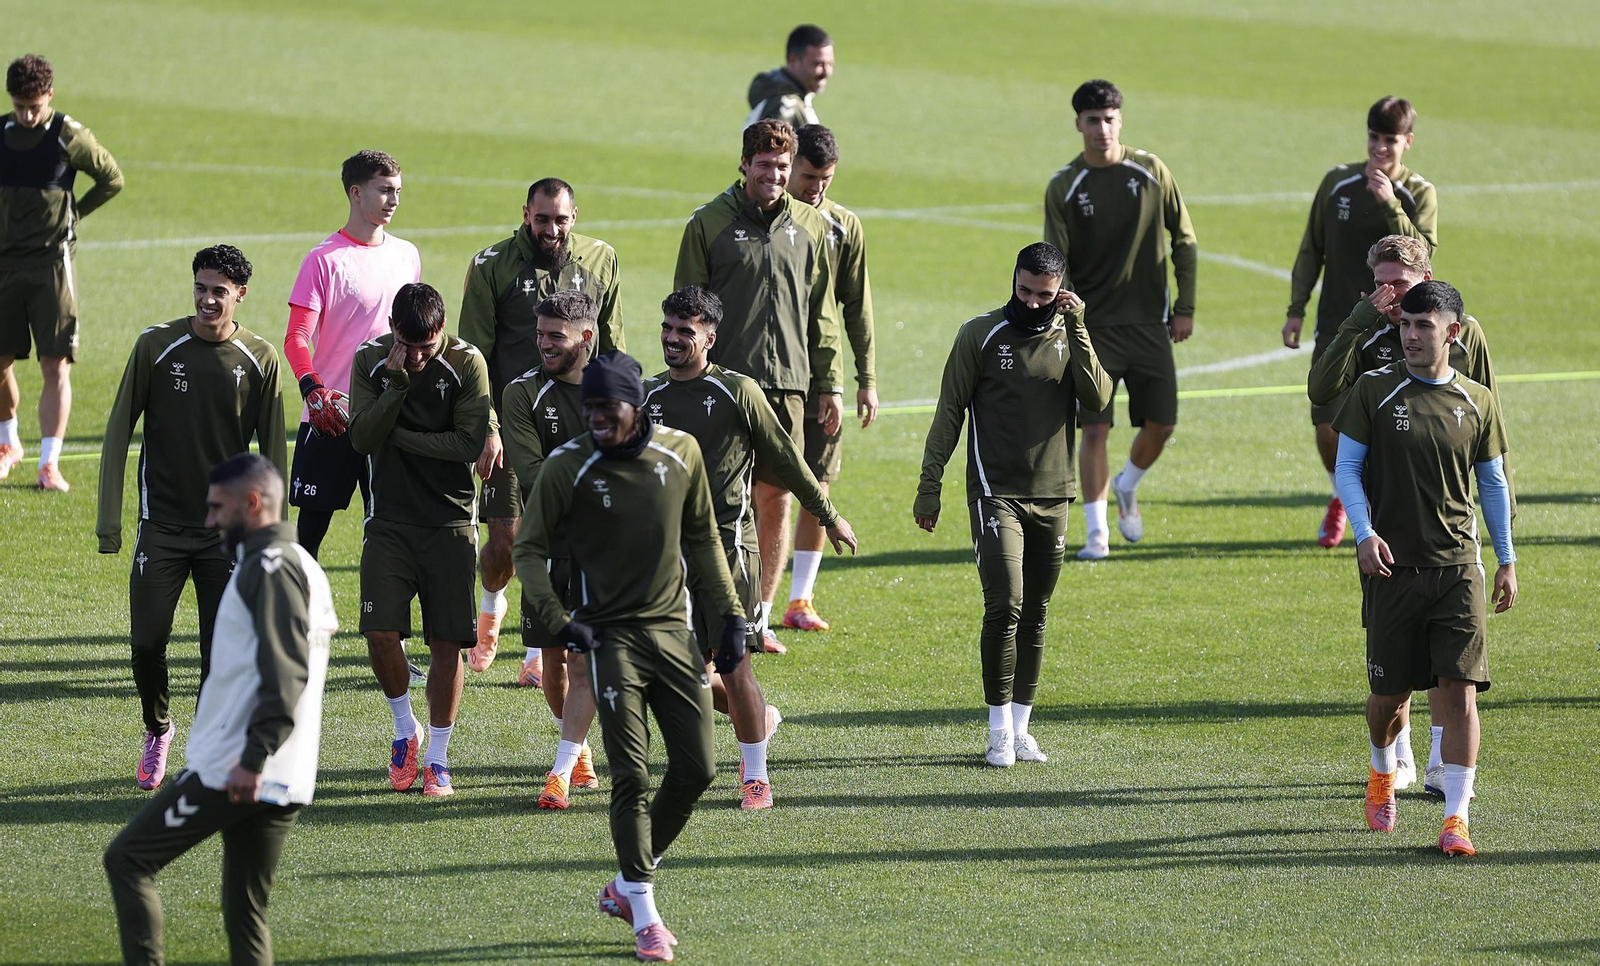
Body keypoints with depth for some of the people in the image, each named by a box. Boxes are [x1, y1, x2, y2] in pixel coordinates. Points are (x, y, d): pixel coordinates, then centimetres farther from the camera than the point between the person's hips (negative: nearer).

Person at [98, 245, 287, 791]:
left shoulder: (260, 359, -1)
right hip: (162, 523, -1)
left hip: (228, 528, 1)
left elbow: (273, 451, 5)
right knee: (148, 640, -6)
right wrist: (109, 522, -4)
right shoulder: (156, 346, -5)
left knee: (222, 652, -2)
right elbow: (118, 433, 0)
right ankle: (157, 730, 22)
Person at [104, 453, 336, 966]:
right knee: (245, 914, 11)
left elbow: (284, 674, -22)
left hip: (232, 772, -9)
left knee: (126, 859, -2)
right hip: (282, 785, 9)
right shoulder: (303, 567, 19)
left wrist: (253, 761, -26)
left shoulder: (271, 566, -11)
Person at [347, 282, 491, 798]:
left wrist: (398, 436, -11)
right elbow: (362, 438, -10)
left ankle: (438, 759, 10)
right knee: (380, 632, -11)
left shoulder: (467, 363, -7)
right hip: (390, 518, 1)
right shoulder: (370, 360, -1)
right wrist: (397, 383, -20)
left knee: (447, 641, -3)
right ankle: (405, 729, 15)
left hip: (451, 520, -1)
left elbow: (469, 443, -12)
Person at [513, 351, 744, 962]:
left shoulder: (681, 453, 2)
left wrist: (730, 615, 11)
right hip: (610, 634, -4)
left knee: (696, 769, 2)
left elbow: (703, 540, 13)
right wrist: (560, 620, -15)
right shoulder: (567, 469, -8)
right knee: (632, 776, -10)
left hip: (672, 631, 4)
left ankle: (627, 886, 19)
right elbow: (528, 550, -1)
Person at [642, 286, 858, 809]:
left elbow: (785, 459, 4)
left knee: (734, 667, -8)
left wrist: (829, 516, 10)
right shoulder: (648, 397, 9)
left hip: (727, 545, -4)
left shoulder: (738, 392, -3)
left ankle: (756, 777, 5)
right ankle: (760, 717, 31)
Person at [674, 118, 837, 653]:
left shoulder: (809, 226, 10)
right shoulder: (709, 223, 1)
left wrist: (829, 384, 11)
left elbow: (820, 313, 15)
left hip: (786, 382, 3)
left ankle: (758, 614, 12)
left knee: (777, 497, 3)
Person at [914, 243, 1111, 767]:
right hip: (996, 494, -3)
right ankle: (999, 730, -8)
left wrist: (1076, 331, -14)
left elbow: (1097, 400, -9)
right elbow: (949, 411, 2)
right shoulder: (981, 334, -1)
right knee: (1005, 607, -14)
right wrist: (929, 486, -2)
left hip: (1053, 498, 3)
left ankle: (1021, 726, 16)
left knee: (1035, 615, 8)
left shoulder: (1070, 338, 6)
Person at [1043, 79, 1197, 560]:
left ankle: (1127, 487, 33)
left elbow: (1184, 240, 8)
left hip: (1149, 322, 2)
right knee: (1094, 428, -9)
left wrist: (1185, 307, 4)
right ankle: (1096, 532, -1)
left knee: (1160, 425, 2)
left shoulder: (1151, 172, 1)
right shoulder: (1064, 187, -3)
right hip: (1094, 325, -2)